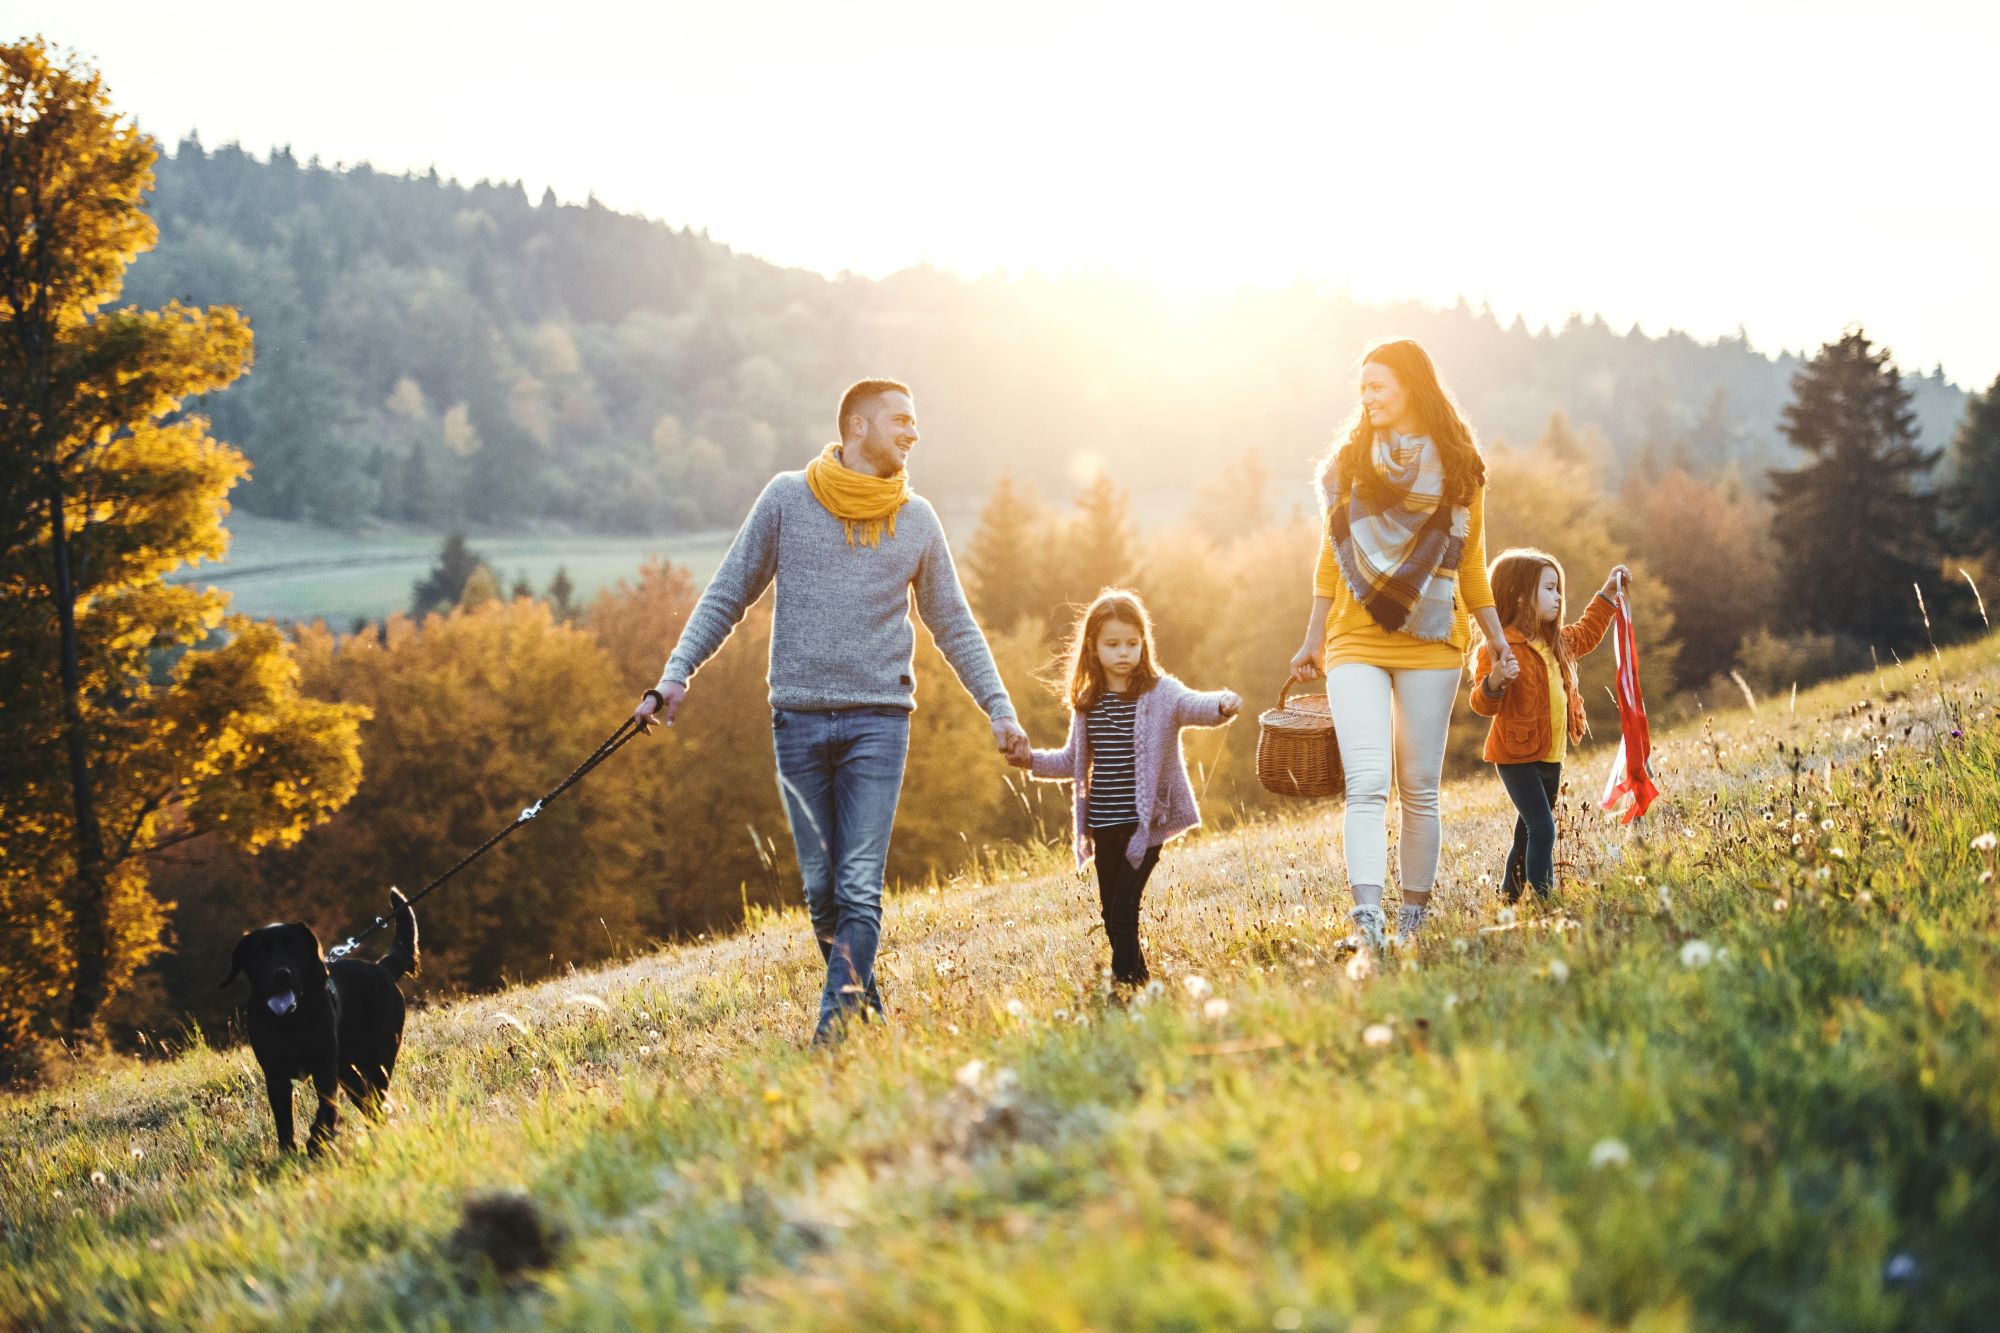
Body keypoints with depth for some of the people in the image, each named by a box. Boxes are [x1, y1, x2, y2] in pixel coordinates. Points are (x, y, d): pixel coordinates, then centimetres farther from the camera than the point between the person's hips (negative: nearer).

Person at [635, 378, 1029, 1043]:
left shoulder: (916, 520, 9)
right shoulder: (787, 497, 4)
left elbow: (954, 626, 16)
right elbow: (727, 596, 8)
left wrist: (999, 708, 9)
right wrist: (677, 673, -2)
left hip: (879, 719, 0)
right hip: (798, 719, 0)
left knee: (860, 890, -10)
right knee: (821, 890, 2)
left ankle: (837, 1023, -13)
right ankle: (867, 1006, 15)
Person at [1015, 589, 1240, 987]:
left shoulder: (1160, 693, -6)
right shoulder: (1086, 702, 9)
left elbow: (1194, 705, -26)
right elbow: (1074, 761, 21)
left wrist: (1221, 705, -47)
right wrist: (1033, 760, 8)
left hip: (1145, 822, -5)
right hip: (1104, 826, 5)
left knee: (1123, 910, -11)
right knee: (1112, 915, 11)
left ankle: (1125, 983, -5)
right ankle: (1139, 978, 25)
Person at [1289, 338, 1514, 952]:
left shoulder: (1458, 468, 7)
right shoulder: (1350, 460, 9)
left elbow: (1471, 564, 13)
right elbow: (1331, 560, 14)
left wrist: (1496, 638, 7)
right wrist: (1313, 642, 11)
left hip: (1429, 645, 0)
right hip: (1355, 644, 0)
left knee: (1420, 787, 3)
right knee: (1367, 782, -13)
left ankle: (1413, 918, 10)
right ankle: (1367, 918, -24)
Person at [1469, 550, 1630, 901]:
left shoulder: (1556, 643, 10)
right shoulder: (1499, 648, -18)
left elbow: (1585, 634, 32)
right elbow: (1482, 705, -22)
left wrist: (1607, 595, 31)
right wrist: (1493, 682, -43)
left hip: (1551, 758, 9)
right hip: (1517, 758, -9)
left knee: (1529, 832, 16)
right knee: (1542, 829, -17)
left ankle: (1512, 896, 26)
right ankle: (1542, 899, -18)